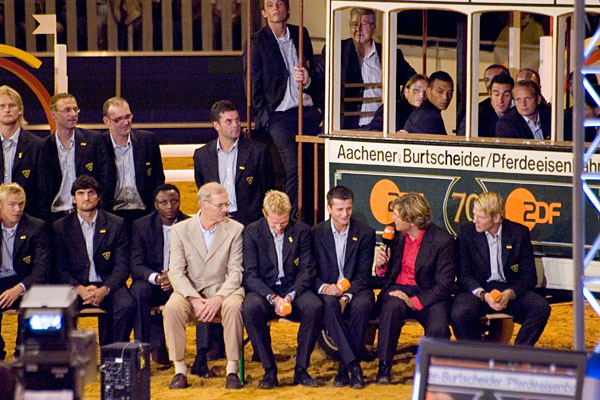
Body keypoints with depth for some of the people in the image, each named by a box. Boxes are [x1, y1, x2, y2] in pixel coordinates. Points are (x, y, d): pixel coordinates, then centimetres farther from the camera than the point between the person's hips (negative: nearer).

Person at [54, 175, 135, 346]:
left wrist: (104, 290, -17)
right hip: (75, 285, 0)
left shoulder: (116, 224, 6)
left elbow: (122, 267, 1)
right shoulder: (61, 227, 8)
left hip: (108, 285, 0)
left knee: (127, 306, -31)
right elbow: (60, 268, 3)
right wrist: (80, 289, -17)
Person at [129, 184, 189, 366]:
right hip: (151, 282, 0)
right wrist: (157, 278, -28)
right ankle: (153, 345, -27)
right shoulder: (141, 225, 1)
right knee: (138, 291, -33)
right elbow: (136, 265, -6)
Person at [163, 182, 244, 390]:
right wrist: (195, 300, -21)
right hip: (189, 291, 0)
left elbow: (235, 271, -4)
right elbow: (176, 272, -5)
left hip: (223, 289, 0)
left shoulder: (235, 229, 2)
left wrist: (219, 299, -20)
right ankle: (179, 370, -22)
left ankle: (232, 370, -25)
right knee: (172, 307, -31)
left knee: (233, 306, -34)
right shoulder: (181, 230, 2)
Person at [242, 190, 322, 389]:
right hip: (263, 289, -1)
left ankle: (301, 369, -19)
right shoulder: (252, 232, -1)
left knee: (314, 306, -31)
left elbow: (307, 270, 0)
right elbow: (250, 274, -6)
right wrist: (273, 298, -22)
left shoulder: (302, 231, 3)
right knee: (250, 307, -36)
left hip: (293, 289, 1)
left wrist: (290, 296, -18)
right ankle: (269, 370, -23)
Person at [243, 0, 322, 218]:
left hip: (307, 112, 4)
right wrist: (264, 118, -3)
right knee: (294, 168, -17)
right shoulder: (256, 43, 0)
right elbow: (253, 87, 2)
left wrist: (308, 81, -4)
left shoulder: (301, 35, 13)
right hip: (279, 116, -4)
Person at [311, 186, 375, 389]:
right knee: (329, 304, -36)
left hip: (355, 290, 0)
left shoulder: (365, 233, 2)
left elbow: (364, 275, -2)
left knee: (362, 305, -36)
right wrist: (323, 287, -19)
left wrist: (347, 295, -19)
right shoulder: (316, 233, 5)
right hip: (328, 291, 0)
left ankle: (345, 366, -26)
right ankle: (353, 365, -38)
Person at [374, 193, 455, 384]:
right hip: (397, 289, 3)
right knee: (392, 306, -35)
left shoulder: (442, 240, -10)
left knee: (438, 329, -32)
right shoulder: (394, 233, 4)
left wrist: (414, 302, -22)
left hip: (427, 295, -2)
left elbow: (444, 286, -11)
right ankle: (384, 367, -25)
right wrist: (381, 266, -8)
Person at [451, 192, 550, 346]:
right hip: (478, 289, -1)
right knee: (461, 313, -34)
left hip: (511, 289, 1)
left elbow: (529, 275, 1)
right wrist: (483, 295, -21)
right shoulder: (466, 232, 0)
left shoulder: (519, 233, 1)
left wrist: (510, 293, -19)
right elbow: (464, 275, -2)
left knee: (541, 308, -26)